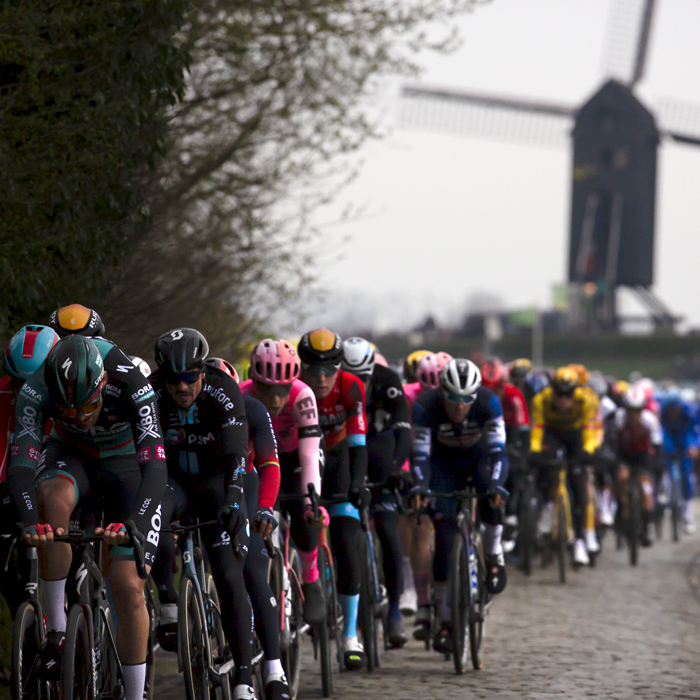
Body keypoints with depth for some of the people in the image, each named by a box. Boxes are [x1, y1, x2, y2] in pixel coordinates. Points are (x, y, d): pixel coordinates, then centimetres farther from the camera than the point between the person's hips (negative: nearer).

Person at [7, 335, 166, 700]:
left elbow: (156, 468, -40)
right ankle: (56, 630, -25)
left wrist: (132, 525, -56)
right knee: (54, 498, -36)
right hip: (72, 457, 1)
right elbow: (21, 464, -37)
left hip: (125, 464, -1)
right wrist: (31, 522, -55)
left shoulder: (130, 385, -35)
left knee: (128, 588, -12)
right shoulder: (37, 389, -30)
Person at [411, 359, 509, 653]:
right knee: (445, 538, -11)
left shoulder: (489, 402, -29)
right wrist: (420, 487, -47)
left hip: (479, 457, 0)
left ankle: (493, 554, -7)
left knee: (491, 495, -35)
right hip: (444, 465, 0)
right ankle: (445, 620, -4)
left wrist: (495, 485, -49)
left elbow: (496, 449, -33)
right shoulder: (425, 406, -29)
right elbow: (420, 453, -30)